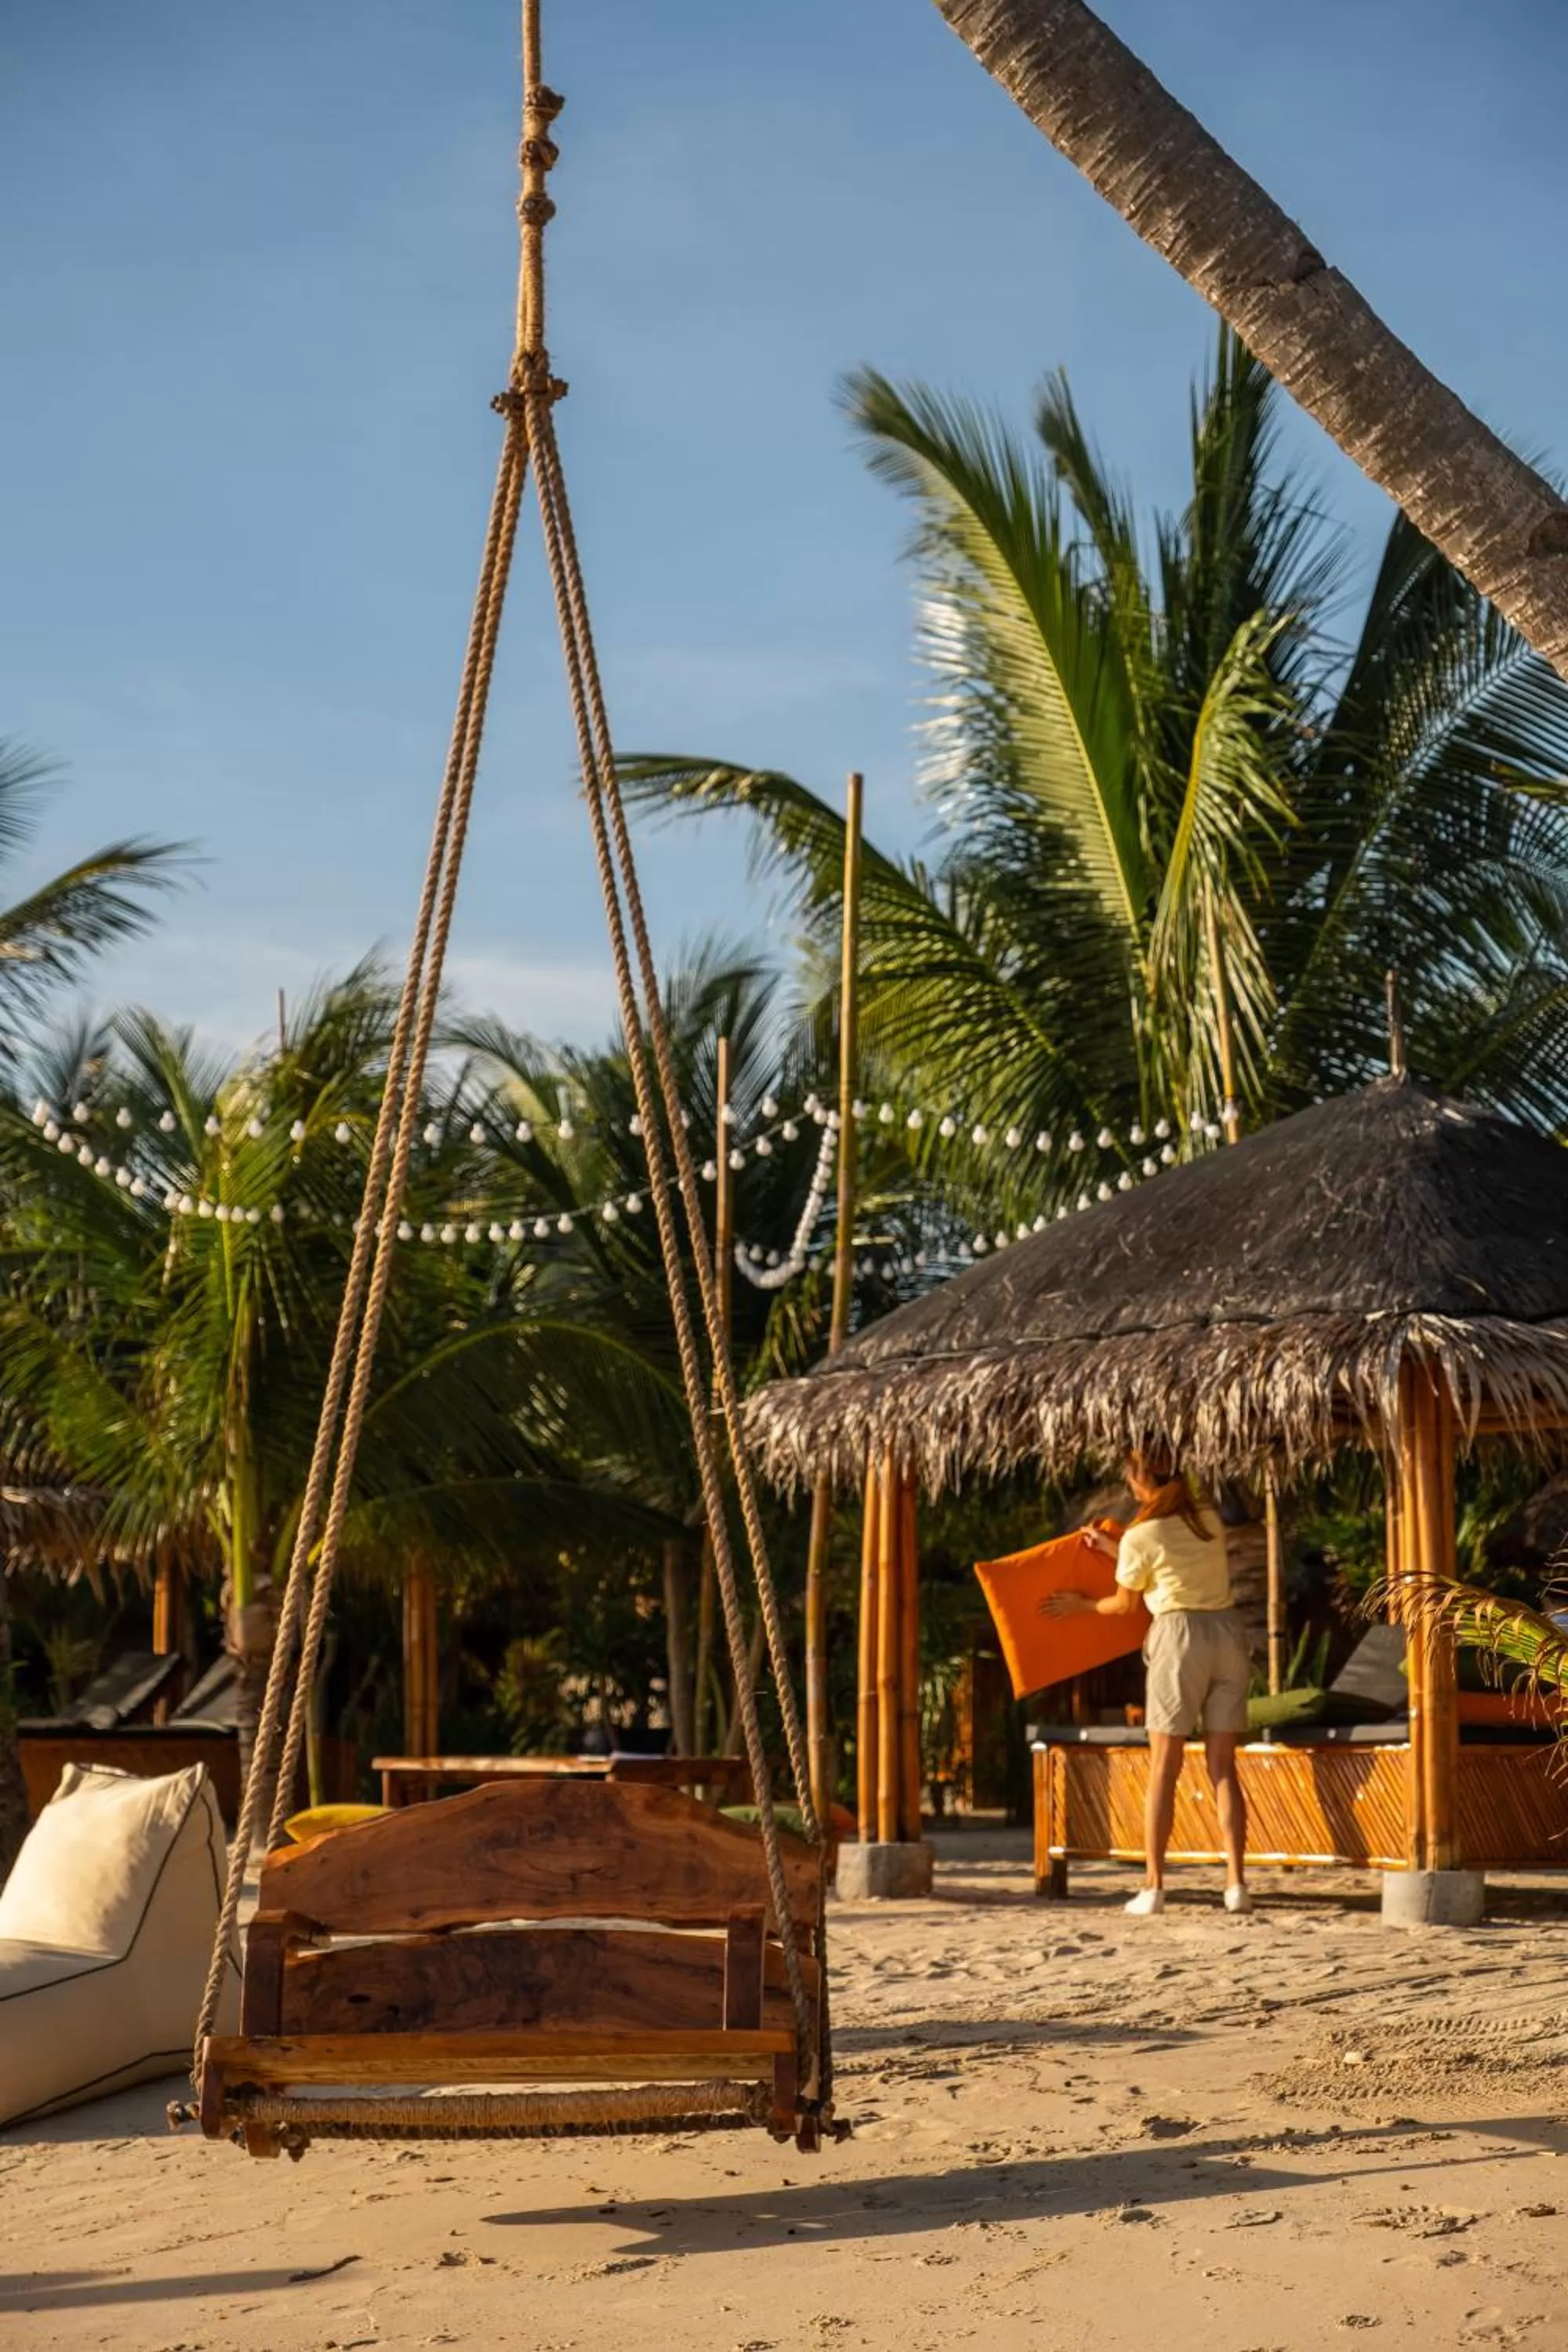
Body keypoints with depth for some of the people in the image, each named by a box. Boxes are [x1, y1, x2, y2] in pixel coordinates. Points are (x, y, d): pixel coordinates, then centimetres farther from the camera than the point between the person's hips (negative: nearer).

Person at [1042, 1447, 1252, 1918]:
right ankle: (1237, 1883, 0)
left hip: (1180, 1636, -5)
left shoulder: (1140, 1536, -5)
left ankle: (1153, 1886, -1)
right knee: (1223, 1767, 6)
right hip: (1228, 1634, 5)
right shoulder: (1209, 1521, 11)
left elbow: (1124, 1604, 7)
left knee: (1163, 1768, 1)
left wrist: (1080, 1605, 26)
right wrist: (1111, 1548, 34)